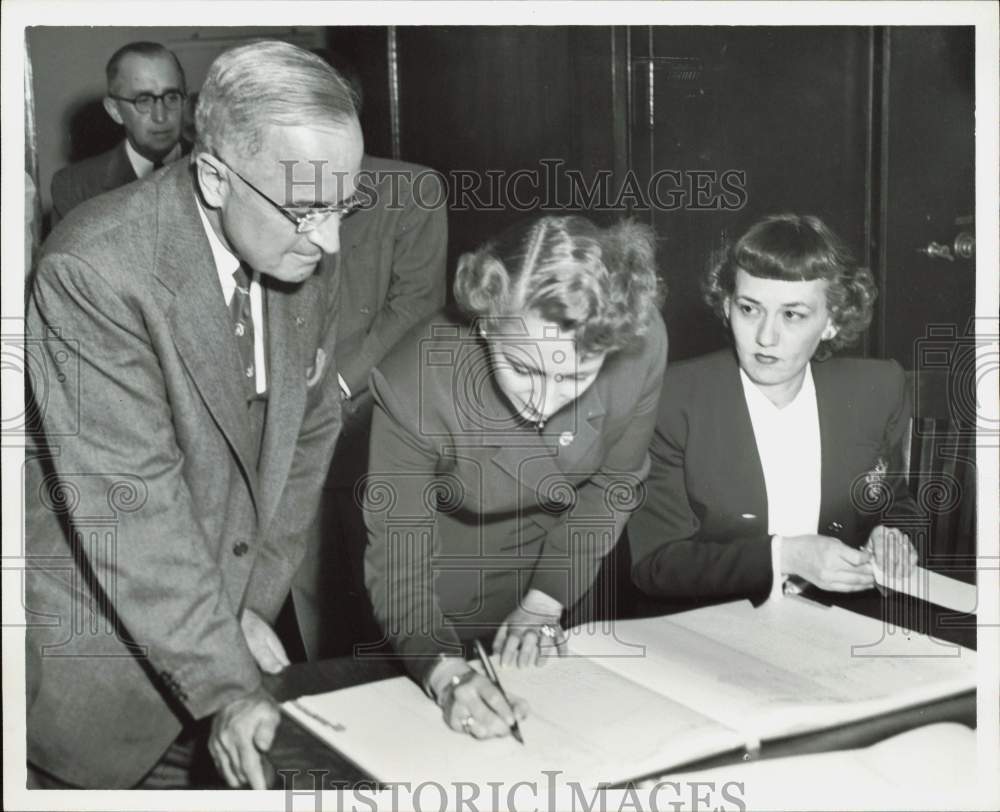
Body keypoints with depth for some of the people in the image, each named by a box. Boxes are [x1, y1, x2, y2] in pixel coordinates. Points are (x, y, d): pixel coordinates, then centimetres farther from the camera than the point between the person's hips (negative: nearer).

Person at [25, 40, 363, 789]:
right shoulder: (97, 267, -26)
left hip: (219, 614, 5)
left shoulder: (302, 255, -6)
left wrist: (254, 601, -2)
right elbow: (128, 505, -28)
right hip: (94, 652, -5)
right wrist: (225, 686, -27)